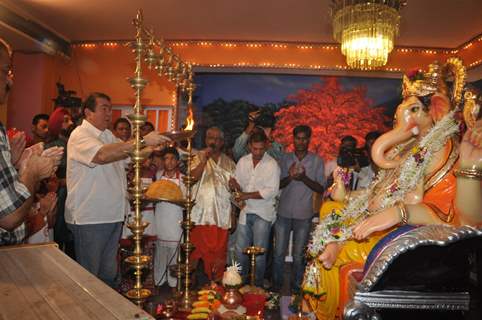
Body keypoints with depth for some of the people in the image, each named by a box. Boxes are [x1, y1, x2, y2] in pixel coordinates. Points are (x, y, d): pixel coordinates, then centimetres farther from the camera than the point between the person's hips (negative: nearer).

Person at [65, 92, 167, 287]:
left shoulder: (108, 135, 16)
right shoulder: (80, 135, -13)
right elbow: (102, 155, -33)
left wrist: (153, 148, 5)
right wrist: (142, 141, -35)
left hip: (113, 214, 8)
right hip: (89, 218, -8)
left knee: (109, 271, 19)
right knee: (89, 274, 5)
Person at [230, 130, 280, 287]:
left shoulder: (272, 164, -10)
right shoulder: (243, 161, 5)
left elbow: (272, 191, -16)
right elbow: (237, 183, 11)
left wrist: (247, 195, -17)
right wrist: (234, 184, -13)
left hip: (263, 214, -4)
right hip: (245, 211, 4)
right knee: (240, 249, 10)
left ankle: (257, 285, 20)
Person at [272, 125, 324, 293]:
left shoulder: (317, 160, 1)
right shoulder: (286, 158, 7)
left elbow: (321, 188, -2)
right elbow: (278, 184, 6)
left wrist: (304, 178, -18)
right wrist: (289, 177, -15)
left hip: (304, 215, -1)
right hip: (284, 213, 2)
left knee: (298, 255, 8)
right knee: (279, 253, 6)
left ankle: (296, 287, 25)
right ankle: (276, 285, 24)